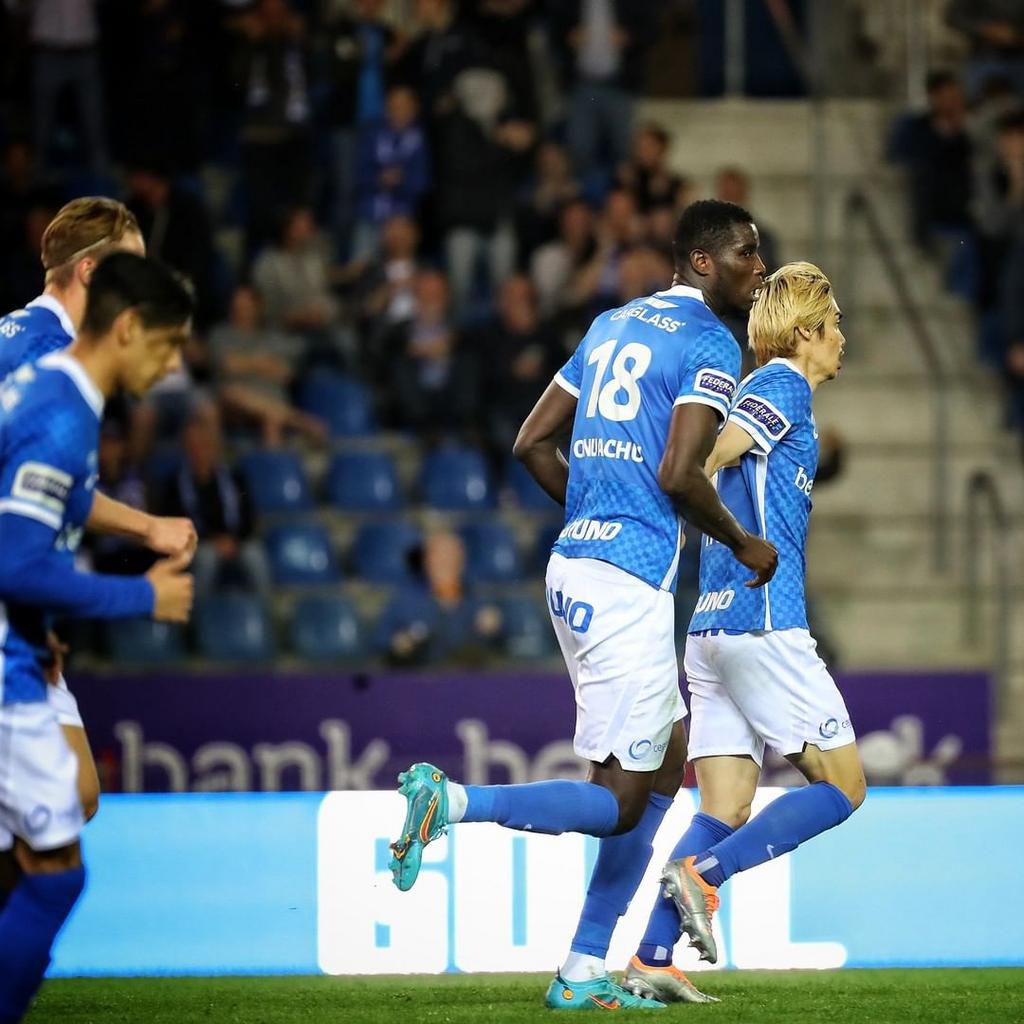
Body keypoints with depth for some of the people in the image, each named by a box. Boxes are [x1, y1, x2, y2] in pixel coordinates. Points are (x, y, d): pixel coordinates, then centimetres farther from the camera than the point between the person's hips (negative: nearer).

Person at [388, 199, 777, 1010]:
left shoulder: (613, 325, 18)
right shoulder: (710, 346, -7)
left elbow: (533, 442, 18)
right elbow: (679, 474, -18)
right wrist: (742, 544, -2)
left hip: (574, 566, 9)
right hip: (630, 584, -9)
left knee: (668, 762, 17)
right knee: (621, 803, -4)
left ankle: (585, 971, 15)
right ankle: (451, 801, -17)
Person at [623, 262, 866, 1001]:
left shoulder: (766, 390, 22)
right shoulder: (784, 384, -5)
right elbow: (700, 464, -17)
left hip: (712, 629, 9)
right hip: (764, 624, -9)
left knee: (725, 812, 4)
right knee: (843, 786, -3)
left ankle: (651, 960, -6)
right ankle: (705, 873, -16)